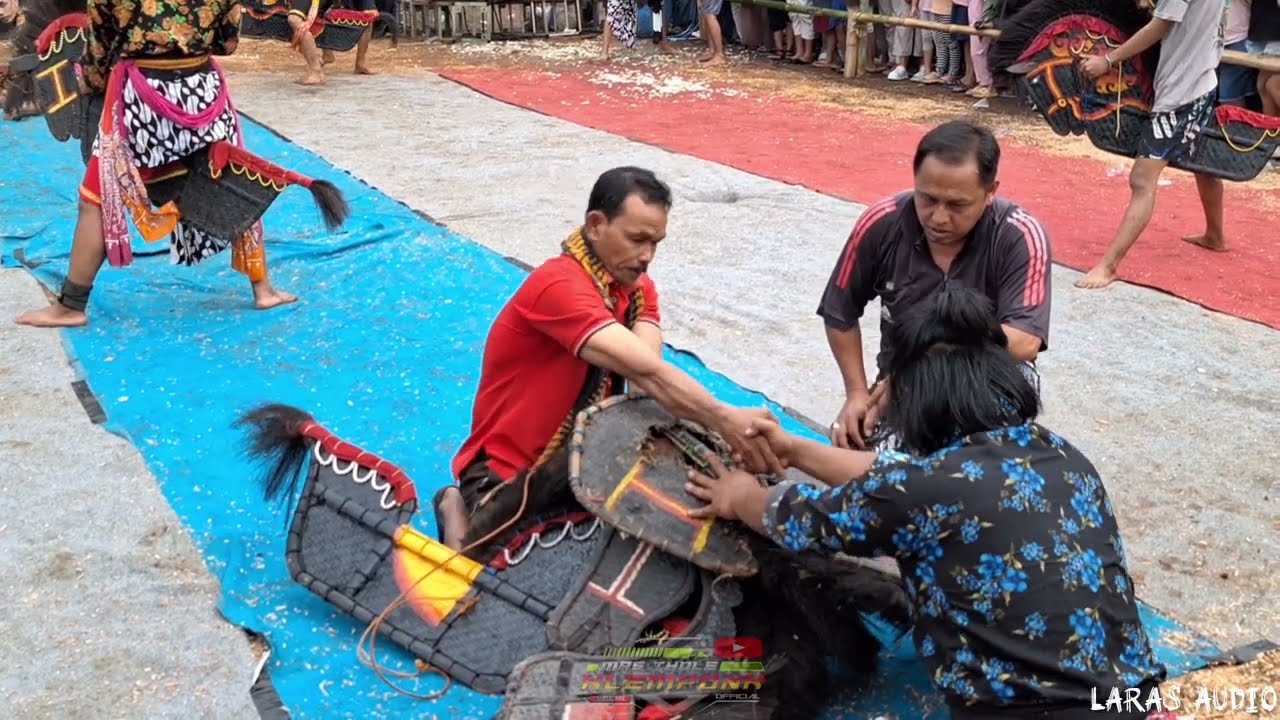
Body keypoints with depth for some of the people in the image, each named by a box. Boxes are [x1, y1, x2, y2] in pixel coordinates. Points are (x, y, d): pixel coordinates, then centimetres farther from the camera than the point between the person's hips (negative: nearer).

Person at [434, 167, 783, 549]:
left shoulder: (637, 288, 0)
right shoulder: (560, 286, -27)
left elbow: (648, 377, -18)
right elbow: (644, 371, -38)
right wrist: (725, 419, -48)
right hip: (507, 470, -8)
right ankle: (461, 509, 7)